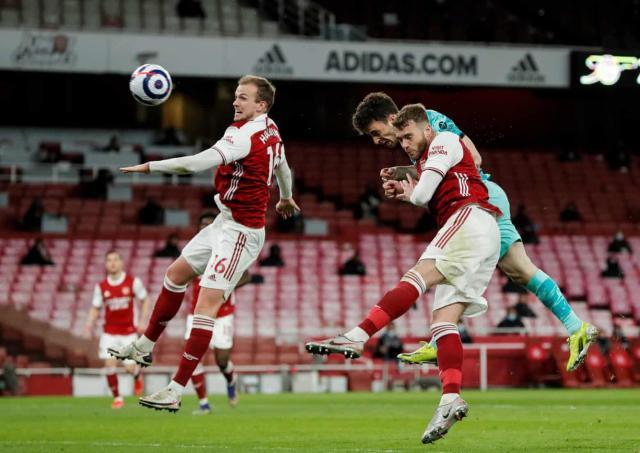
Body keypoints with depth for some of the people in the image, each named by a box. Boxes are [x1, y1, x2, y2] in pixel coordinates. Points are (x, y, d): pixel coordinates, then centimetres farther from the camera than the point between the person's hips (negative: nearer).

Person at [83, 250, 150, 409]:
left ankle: (137, 376, 33)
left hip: (129, 332, -1)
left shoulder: (133, 282, -5)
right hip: (109, 332, 1)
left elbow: (145, 301, 5)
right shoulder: (101, 287, 0)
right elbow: (95, 308, 7)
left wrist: (142, 322, -4)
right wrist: (90, 324, -11)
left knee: (130, 367, -5)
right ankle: (117, 397, 5)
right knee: (110, 364, -12)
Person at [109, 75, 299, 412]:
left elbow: (200, 162, -33)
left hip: (240, 231, -11)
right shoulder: (272, 132, 7)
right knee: (176, 273, 21)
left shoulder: (245, 135, -23)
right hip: (225, 223, 11)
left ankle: (176, 391, -19)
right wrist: (286, 198, 47)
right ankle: (145, 347, 35)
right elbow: (283, 167, 27)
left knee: (207, 302, -15)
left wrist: (150, 166, -28)